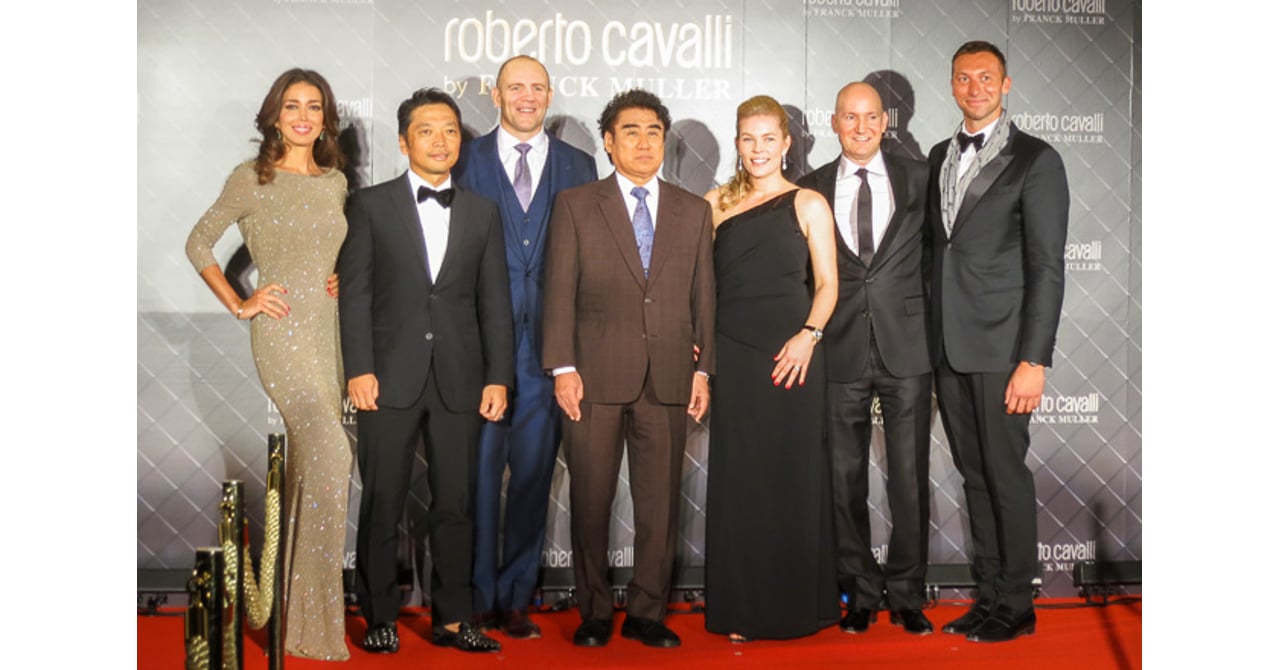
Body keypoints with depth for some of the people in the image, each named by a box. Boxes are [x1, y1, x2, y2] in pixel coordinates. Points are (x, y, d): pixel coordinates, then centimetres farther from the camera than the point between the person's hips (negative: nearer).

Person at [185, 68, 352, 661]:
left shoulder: (336, 181, 12)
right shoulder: (251, 178, -3)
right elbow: (198, 244, 3)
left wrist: (337, 279, 10)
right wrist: (239, 305, -4)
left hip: (326, 330, 6)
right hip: (279, 330, -6)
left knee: (309, 462, 11)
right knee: (331, 454, -20)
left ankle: (301, 604, 26)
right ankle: (317, 618, -9)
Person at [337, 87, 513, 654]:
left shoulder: (482, 212, 12)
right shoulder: (371, 205, 5)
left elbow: (495, 303, 8)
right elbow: (355, 292, 0)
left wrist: (498, 377, 1)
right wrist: (359, 369, -9)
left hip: (458, 380, 2)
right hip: (391, 377, -2)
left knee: (455, 504, 6)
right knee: (381, 504, 4)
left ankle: (451, 619, 16)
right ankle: (380, 618, 16)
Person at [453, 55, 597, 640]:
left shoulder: (578, 167, 11)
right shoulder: (467, 160, 7)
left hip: (546, 343, 2)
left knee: (534, 472, 6)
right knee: (479, 470, 2)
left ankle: (515, 599, 18)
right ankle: (478, 598, 15)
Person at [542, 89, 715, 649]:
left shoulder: (693, 211, 14)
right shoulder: (575, 205, 6)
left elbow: (703, 295, 12)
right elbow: (559, 292, 1)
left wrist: (704, 369, 6)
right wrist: (563, 367, -7)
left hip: (668, 379, 2)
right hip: (596, 376, -2)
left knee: (661, 503, 5)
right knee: (590, 501, 4)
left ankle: (647, 612, 19)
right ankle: (594, 613, 19)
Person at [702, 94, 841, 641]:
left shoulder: (808, 205, 4)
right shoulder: (716, 204, 10)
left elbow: (826, 283, 0)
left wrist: (809, 335, -16)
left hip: (791, 355, -2)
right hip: (732, 355, 2)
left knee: (793, 476, 4)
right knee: (738, 478, 4)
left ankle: (797, 605, 18)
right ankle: (742, 608, 15)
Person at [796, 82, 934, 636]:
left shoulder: (918, 179, 7)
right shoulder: (812, 189, 7)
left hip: (907, 347, 0)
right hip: (841, 352, 1)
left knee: (909, 478, 2)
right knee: (845, 479, 6)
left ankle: (906, 595, 16)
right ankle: (860, 592, 20)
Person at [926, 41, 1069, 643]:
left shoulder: (1035, 160, -4)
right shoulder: (939, 158, 15)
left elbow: (1047, 268, -8)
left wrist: (1033, 361, -15)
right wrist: (928, 341, 9)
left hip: (1001, 346, -5)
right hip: (946, 346, 6)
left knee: (1006, 475, 0)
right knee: (974, 476, 11)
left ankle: (1015, 606, 13)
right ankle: (988, 595, 22)